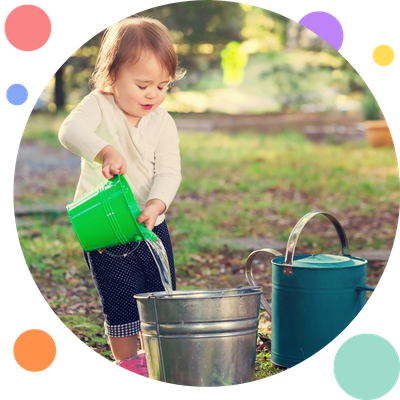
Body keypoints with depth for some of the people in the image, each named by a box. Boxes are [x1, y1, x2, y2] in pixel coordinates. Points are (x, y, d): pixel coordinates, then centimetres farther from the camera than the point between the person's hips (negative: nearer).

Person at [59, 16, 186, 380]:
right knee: (122, 301, -2)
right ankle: (127, 364, 14)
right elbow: (71, 130, -30)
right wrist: (105, 151, -48)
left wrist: (156, 204, -27)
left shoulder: (163, 122, 0)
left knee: (162, 295, 12)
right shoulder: (99, 106, -10)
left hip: (151, 224, 4)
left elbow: (169, 171, -8)